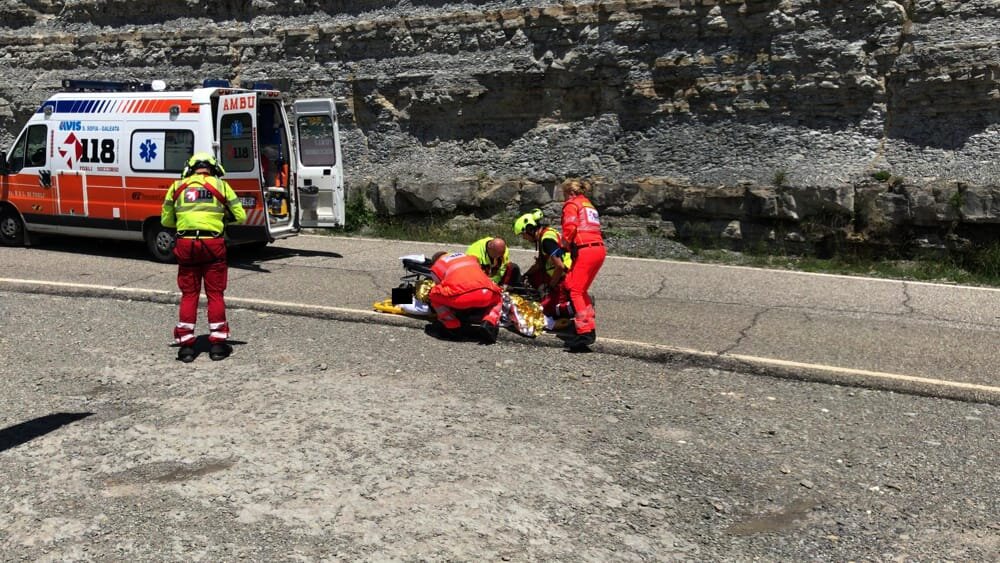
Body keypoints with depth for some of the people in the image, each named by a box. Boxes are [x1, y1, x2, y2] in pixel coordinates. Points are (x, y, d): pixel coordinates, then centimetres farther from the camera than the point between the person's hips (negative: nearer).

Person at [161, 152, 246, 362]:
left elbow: (165, 220, 15)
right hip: (213, 244, -1)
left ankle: (186, 345, 11)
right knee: (215, 294, 8)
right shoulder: (220, 185, 7)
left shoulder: (178, 186, 12)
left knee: (189, 294, 10)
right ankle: (217, 343, 11)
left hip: (186, 244, 1)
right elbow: (240, 216, 6)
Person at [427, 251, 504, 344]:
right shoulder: (470, 257, 37)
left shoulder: (435, 267, 26)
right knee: (497, 299, 37)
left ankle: (452, 327, 13)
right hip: (486, 295, 3)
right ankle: (489, 324, 7)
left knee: (433, 296, 26)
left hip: (459, 298, -3)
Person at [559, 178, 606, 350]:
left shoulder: (571, 204, 4)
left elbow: (570, 226, -13)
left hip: (585, 250, -8)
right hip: (599, 250, 8)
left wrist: (565, 242, 4)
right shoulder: (590, 206, 29)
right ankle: (590, 326, 17)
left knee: (575, 291, -8)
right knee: (582, 290, 17)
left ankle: (585, 332, -17)